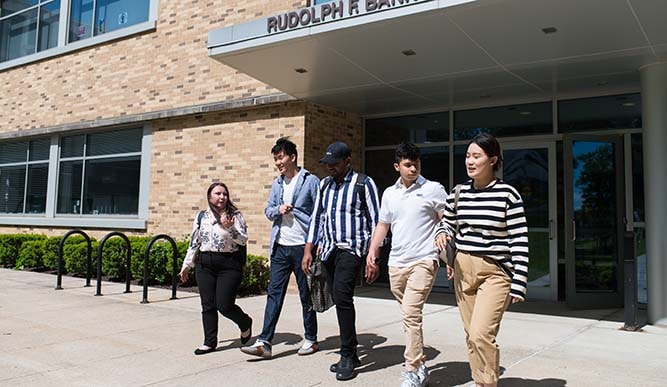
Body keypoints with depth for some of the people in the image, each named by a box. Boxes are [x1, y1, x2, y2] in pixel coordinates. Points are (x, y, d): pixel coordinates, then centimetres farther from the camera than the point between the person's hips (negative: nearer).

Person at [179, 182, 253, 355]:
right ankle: (210, 342, 17)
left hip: (229, 265, -4)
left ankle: (245, 323, 24)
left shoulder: (235, 215, 0)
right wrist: (187, 265, 15)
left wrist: (230, 228, -24)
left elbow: (243, 240, -8)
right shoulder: (201, 216, 11)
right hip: (205, 264, 4)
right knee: (208, 305, 5)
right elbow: (194, 242, 15)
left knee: (224, 305, -6)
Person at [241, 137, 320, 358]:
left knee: (306, 295, 7)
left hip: (303, 246, -5)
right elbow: (268, 210, 17)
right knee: (274, 293, 1)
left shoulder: (310, 181, -4)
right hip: (280, 247, 5)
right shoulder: (277, 184, 14)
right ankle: (264, 342, 1)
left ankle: (311, 339, 21)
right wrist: (278, 210, -6)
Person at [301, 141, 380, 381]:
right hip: (328, 250, 6)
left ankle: (347, 356, -9)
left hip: (351, 248, -6)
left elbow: (375, 221, -3)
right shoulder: (324, 185, 15)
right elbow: (316, 218, 16)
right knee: (340, 301, 7)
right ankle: (351, 355, 19)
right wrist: (308, 251, 10)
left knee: (342, 295, -21)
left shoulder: (363, 184, -2)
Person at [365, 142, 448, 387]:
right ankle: (421, 367, 27)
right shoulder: (389, 193, 13)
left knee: (410, 314, -15)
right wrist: (372, 253, 7)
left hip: (423, 261, -6)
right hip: (396, 263, 6)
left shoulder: (433, 189, -3)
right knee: (410, 316, 13)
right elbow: (383, 225, 18)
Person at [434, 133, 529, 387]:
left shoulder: (507, 194, -8)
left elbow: (520, 241, -8)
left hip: (495, 272, -5)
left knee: (481, 334, -17)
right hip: (463, 270, 5)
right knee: (471, 336, 11)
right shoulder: (458, 193, 5)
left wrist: (518, 284, -10)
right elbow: (447, 222, 22)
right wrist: (442, 233, -2)